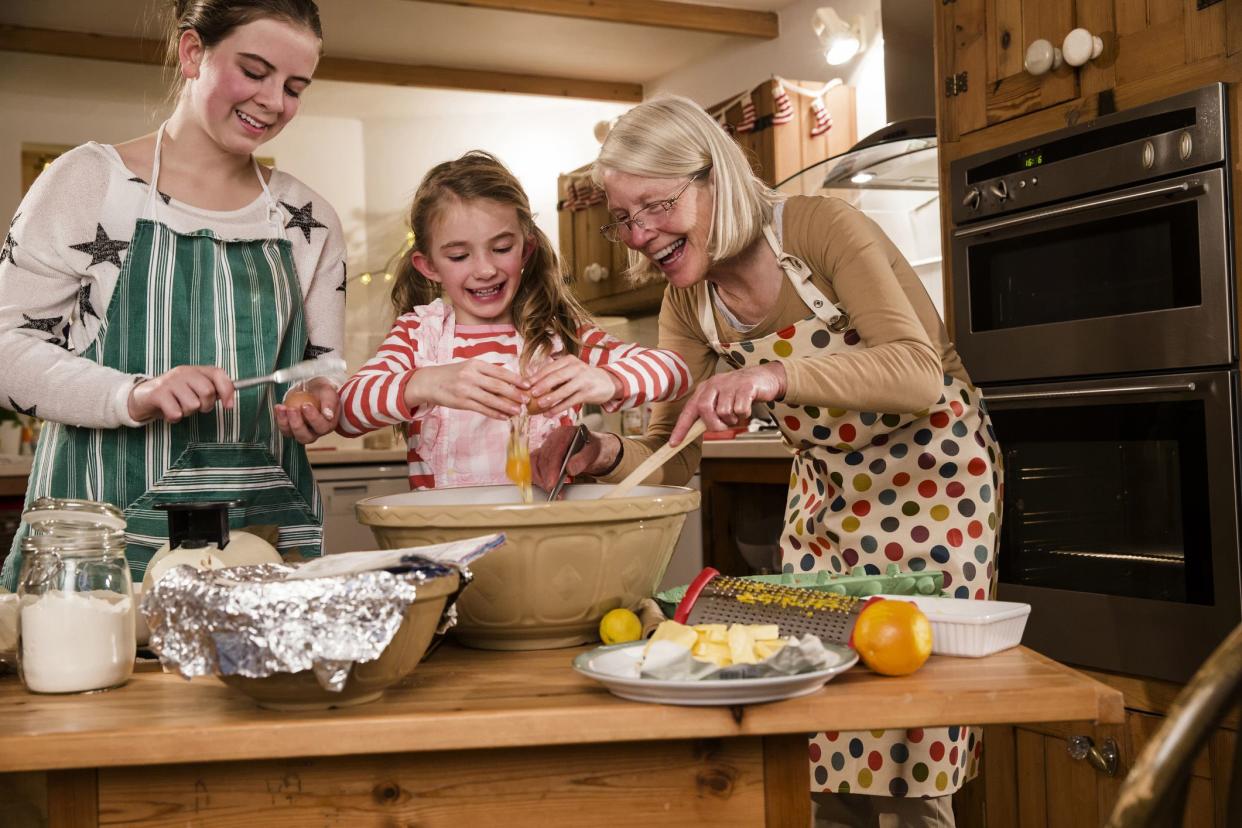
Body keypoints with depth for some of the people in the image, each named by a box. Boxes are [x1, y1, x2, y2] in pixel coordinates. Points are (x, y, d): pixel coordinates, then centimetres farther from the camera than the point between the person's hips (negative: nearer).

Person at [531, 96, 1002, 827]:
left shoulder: (824, 228, -23)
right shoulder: (688, 303, -5)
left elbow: (919, 374, -33)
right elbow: (671, 457, -5)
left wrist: (777, 375, -48)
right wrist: (604, 455, -27)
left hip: (930, 476, -5)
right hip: (828, 487, 6)